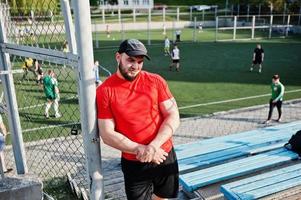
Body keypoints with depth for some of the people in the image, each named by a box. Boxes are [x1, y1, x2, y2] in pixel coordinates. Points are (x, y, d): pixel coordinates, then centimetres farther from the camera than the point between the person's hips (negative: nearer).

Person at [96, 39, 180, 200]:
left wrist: (153, 146, -20)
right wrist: (141, 150, -19)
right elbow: (107, 135, -11)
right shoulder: (104, 91, -10)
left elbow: (173, 117, -7)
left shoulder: (156, 81, -5)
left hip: (165, 156, 3)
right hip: (133, 164, -2)